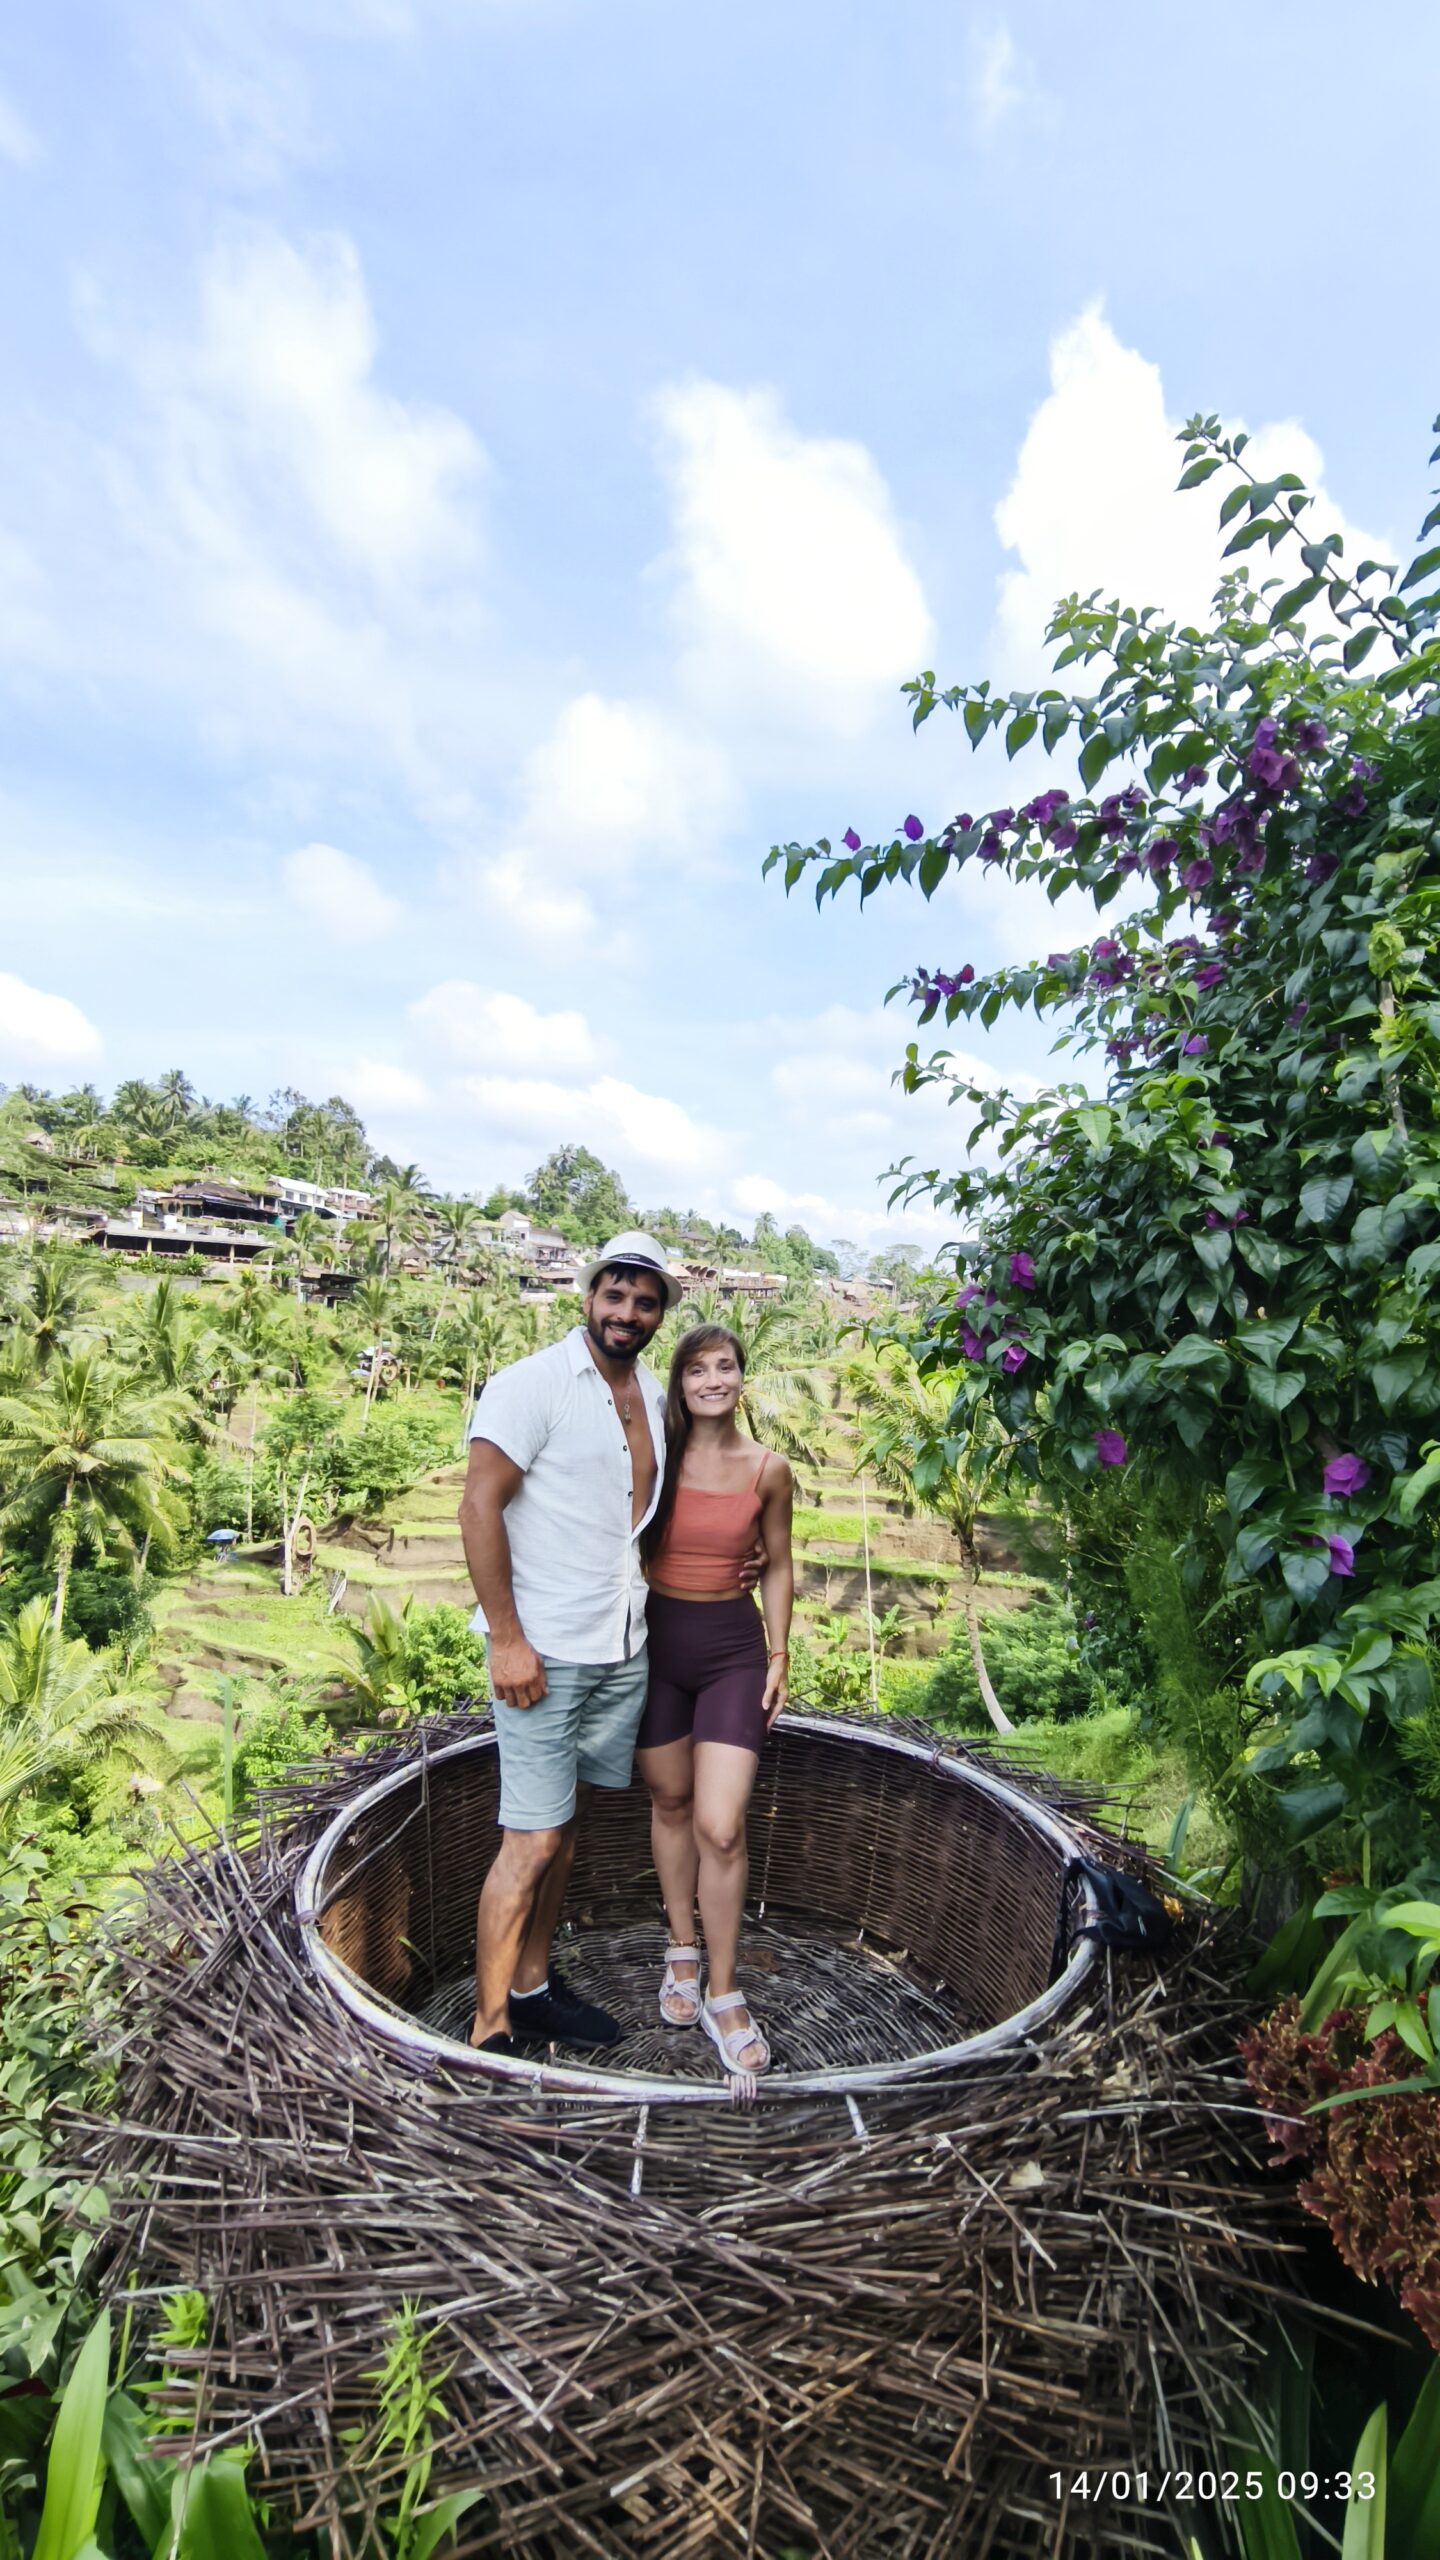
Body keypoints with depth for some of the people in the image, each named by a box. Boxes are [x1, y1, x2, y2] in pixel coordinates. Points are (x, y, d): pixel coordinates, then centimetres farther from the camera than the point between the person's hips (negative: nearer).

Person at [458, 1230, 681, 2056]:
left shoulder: (654, 1396, 8)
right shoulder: (533, 1383, -13)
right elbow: (480, 1508, -16)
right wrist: (507, 1639, -18)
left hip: (624, 1649, 7)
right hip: (545, 1651, -7)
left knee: (564, 1822, 18)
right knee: (533, 1840, -2)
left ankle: (533, 1987, 33)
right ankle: (491, 2032, 14)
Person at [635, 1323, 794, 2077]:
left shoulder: (768, 1470, -5)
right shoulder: (653, 1457, -8)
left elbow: (777, 1567, 7)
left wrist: (779, 1656, 5)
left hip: (732, 1648, 0)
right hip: (654, 1640, 1)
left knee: (720, 1828, -6)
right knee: (670, 1802, 15)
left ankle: (722, 1996, 15)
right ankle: (682, 1954, 37)